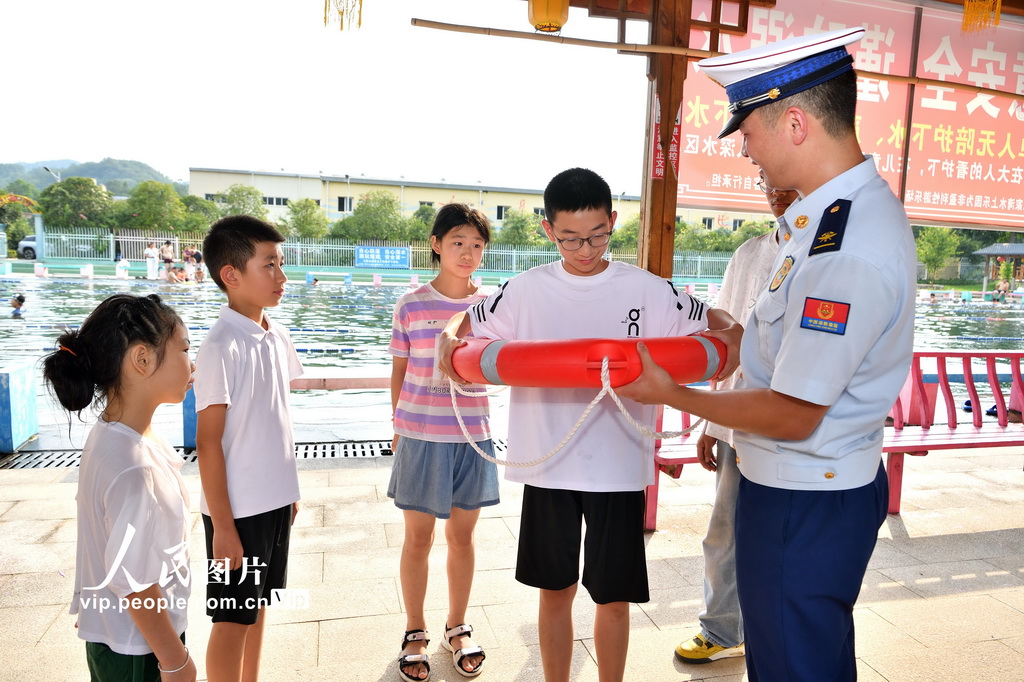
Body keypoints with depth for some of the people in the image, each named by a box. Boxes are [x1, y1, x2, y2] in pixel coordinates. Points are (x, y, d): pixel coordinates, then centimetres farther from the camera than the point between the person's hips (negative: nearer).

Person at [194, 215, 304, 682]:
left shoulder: (277, 337, 3)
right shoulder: (221, 348, -19)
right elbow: (208, 442, -17)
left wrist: (288, 488, 15)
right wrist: (223, 527, -15)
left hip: (274, 500, 7)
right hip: (238, 509, -7)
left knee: (259, 607, 21)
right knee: (233, 621, 10)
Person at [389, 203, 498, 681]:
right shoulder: (411, 305, -5)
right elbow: (399, 371, 2)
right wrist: (398, 428, 4)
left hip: (472, 436, 2)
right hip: (420, 436, -1)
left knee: (462, 536, 15)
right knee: (418, 539, 11)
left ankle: (457, 628, 35)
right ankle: (414, 633, 32)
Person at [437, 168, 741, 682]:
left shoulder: (646, 290, -3)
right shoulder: (527, 289, 0)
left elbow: (717, 324, 6)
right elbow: (466, 322, 12)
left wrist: (729, 340, -16)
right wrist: (449, 341, -10)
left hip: (620, 468, -1)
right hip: (548, 465, 1)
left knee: (614, 598, 12)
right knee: (555, 591, 16)